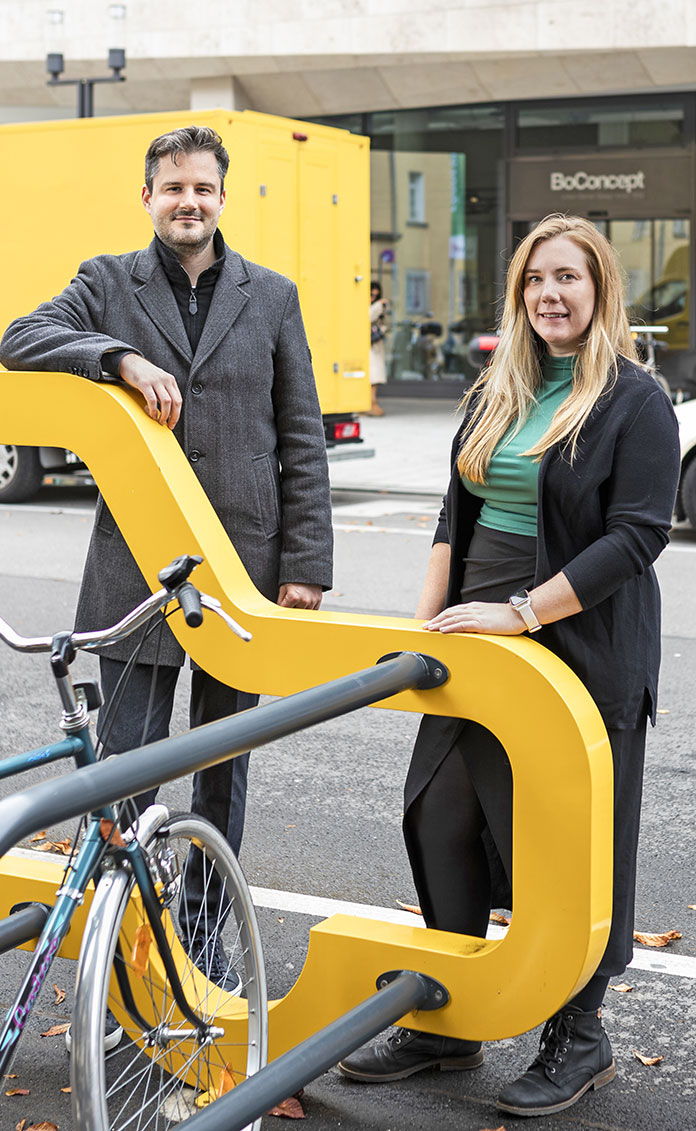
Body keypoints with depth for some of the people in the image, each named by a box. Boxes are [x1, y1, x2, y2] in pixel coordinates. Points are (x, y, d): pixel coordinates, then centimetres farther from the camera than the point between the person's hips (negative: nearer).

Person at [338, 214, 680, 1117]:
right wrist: (427, 626, 7)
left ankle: (579, 1039, 20)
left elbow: (637, 534, -16)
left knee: (568, 842, 3)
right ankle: (446, 1023, 24)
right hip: (477, 643, 7)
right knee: (443, 823, 8)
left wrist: (520, 612, -21)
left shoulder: (634, 401, -7)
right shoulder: (496, 393, 12)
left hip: (581, 650, -6)